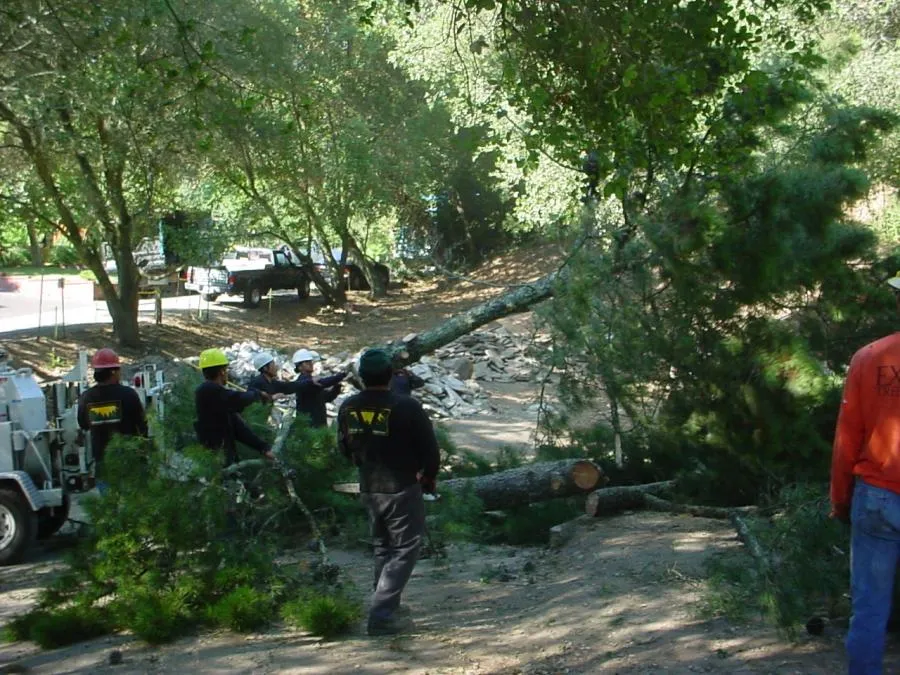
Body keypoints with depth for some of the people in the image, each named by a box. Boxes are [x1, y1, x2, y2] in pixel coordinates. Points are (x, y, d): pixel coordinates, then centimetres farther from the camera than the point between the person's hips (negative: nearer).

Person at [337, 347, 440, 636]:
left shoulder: (348, 408, -3)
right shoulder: (406, 407, -19)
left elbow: (344, 447, 11)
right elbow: (429, 448, -11)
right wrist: (429, 477, 7)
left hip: (369, 489, 6)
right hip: (402, 489, -6)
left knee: (383, 548, 21)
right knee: (405, 549, 2)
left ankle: (387, 607, 27)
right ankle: (382, 614, -7)